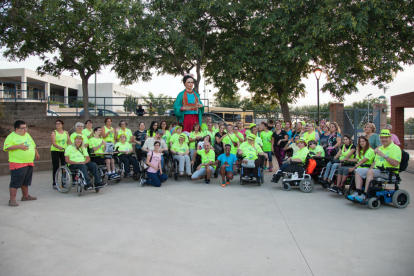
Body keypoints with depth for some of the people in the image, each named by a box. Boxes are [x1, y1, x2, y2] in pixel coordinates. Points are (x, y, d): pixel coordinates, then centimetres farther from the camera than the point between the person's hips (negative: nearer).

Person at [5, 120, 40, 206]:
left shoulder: (27, 135, 15)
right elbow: (6, 147, -19)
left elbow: (33, 145, 26)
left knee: (26, 181, 18)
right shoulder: (11, 136, -9)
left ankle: (25, 195, 30)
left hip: (29, 163, 8)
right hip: (17, 163, -8)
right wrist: (19, 146, -25)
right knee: (16, 181, -7)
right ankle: (12, 199, -1)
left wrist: (36, 153, 27)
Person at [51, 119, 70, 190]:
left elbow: (69, 141, 8)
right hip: (55, 151, -3)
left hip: (64, 151, 3)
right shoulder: (54, 132, 2)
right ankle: (54, 183, 5)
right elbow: (53, 143, -11)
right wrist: (59, 147, -30)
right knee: (55, 167, -1)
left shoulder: (66, 132, 13)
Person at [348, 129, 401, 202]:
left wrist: (384, 155, -24)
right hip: (377, 170, 8)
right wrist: (370, 169, 3)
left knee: (371, 172, -34)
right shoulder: (380, 148, 21)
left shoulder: (395, 148, -5)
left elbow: (396, 163, -19)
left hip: (388, 172, -8)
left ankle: (365, 195, -32)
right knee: (358, 171, -6)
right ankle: (358, 192, -19)